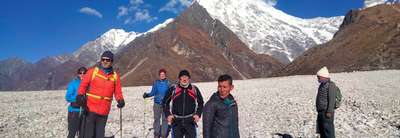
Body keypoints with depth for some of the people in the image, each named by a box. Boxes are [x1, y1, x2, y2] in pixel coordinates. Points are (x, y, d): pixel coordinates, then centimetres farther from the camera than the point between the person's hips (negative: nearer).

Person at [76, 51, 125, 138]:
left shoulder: (115, 76, 5)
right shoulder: (93, 71, 1)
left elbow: (118, 92, 7)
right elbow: (83, 84, -3)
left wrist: (120, 100, -12)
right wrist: (80, 95, -20)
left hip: (104, 112, 2)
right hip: (90, 109, -2)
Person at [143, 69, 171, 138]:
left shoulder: (167, 83, 0)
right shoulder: (156, 82, 1)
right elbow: (153, 93, 5)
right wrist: (147, 95, -11)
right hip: (157, 104, 1)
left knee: (164, 119, 1)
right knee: (156, 119, 5)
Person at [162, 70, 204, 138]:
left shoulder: (194, 89, 1)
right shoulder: (173, 89, -3)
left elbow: (200, 103, 13)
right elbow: (165, 102, 8)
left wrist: (198, 114, 0)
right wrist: (168, 114, -2)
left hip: (190, 121, 0)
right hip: (176, 121, 0)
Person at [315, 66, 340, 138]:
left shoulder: (330, 85, -16)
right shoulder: (322, 85, 14)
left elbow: (332, 100, -20)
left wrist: (329, 111, -22)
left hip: (326, 112, -10)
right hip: (321, 112, 10)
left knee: (328, 130, -3)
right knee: (321, 129, 18)